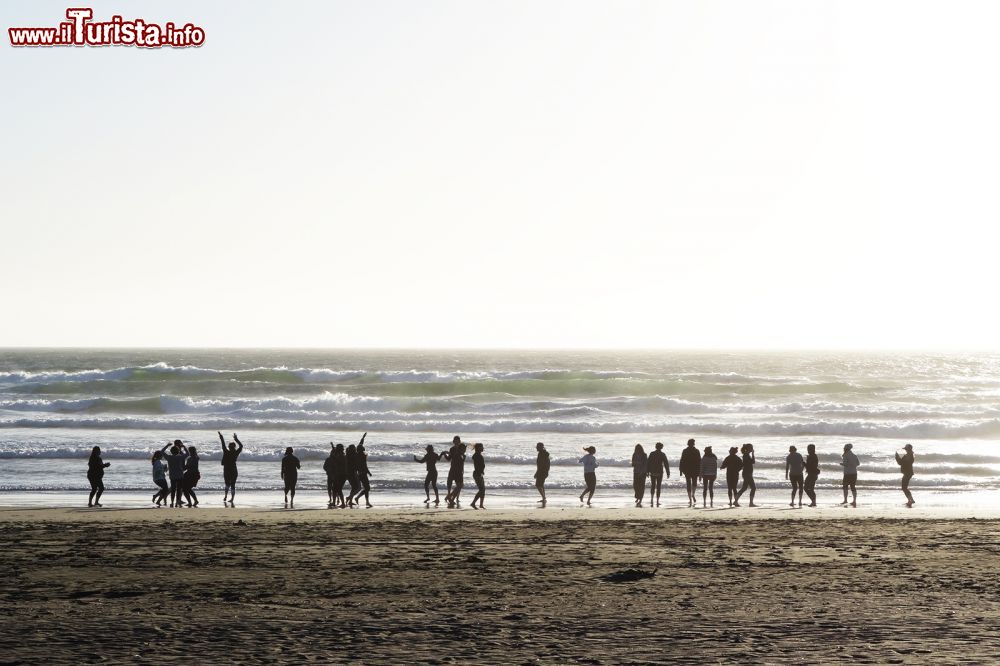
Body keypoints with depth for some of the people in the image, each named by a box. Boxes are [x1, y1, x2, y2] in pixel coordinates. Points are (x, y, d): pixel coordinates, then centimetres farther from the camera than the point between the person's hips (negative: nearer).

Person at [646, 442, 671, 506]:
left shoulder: (652, 454, 0)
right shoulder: (662, 454, -4)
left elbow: (648, 463, 1)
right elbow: (666, 464, -5)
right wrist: (668, 473, -1)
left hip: (652, 472, 2)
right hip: (660, 472, -2)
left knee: (652, 486, 16)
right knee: (658, 486, 3)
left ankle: (651, 498, 1)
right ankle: (657, 501, 1)